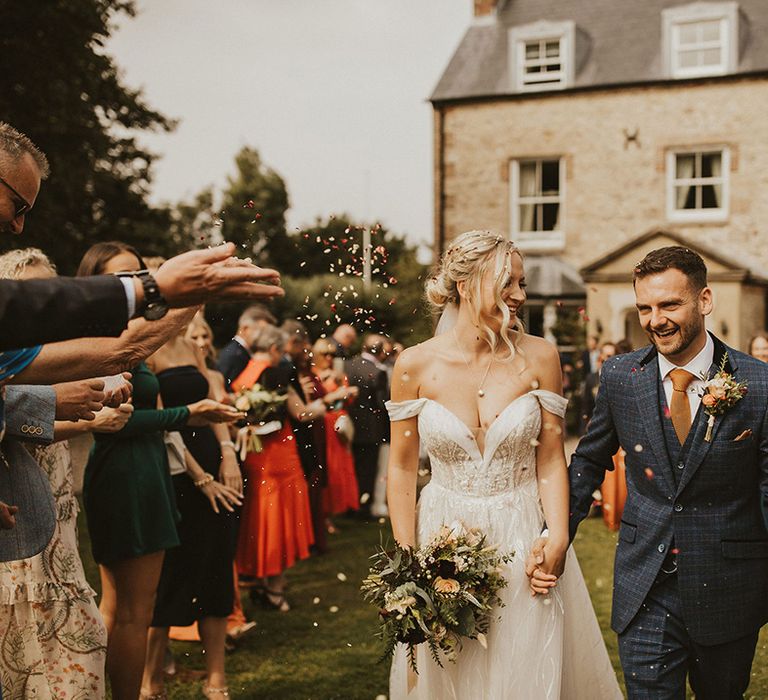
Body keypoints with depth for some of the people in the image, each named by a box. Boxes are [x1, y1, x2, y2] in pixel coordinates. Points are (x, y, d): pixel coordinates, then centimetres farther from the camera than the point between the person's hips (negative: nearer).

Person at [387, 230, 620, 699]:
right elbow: (402, 469, -1)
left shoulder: (538, 357, -6)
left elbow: (550, 461, -3)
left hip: (522, 540, 0)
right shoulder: (415, 365, -7)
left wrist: (558, 541, -14)